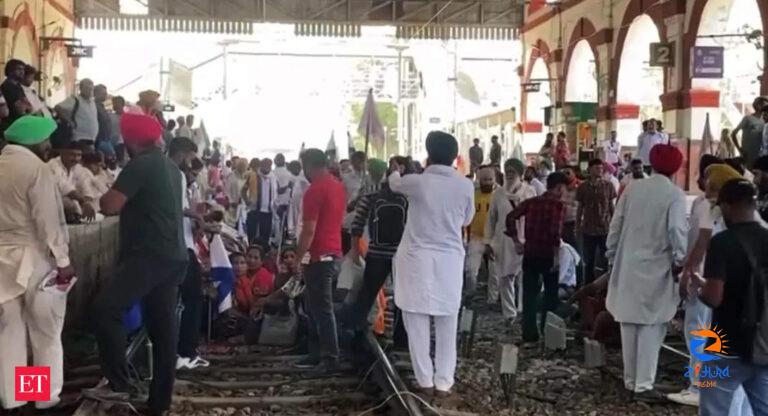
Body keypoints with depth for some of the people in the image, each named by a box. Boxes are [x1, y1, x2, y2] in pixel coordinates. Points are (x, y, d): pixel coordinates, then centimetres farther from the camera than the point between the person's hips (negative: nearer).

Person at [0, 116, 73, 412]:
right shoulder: (36, 168, -14)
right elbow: (48, 220, -17)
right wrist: (63, 260, -13)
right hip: (36, 259, -6)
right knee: (47, 334, 7)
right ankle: (47, 398, 15)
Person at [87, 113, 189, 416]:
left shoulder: (140, 165, -10)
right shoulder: (170, 166, 18)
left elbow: (110, 206, -15)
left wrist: (106, 196, 7)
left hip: (151, 255, -9)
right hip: (174, 256, 9)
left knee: (104, 308, -14)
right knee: (163, 326, 9)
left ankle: (118, 384, -14)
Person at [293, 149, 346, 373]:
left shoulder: (315, 190, -16)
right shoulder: (338, 187, 12)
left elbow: (309, 230, -20)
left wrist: (297, 259, -13)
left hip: (319, 256, -9)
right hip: (334, 253, 9)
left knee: (322, 309, -4)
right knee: (317, 307, 16)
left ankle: (331, 358, -1)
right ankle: (318, 353, 21)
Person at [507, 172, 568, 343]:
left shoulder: (531, 202, 6)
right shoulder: (559, 205, -8)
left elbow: (511, 217, -4)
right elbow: (556, 231, -21)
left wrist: (516, 241, 1)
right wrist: (556, 254, -13)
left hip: (530, 254, 4)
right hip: (548, 255, -3)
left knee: (529, 295, 9)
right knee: (551, 295, 14)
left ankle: (529, 333, 8)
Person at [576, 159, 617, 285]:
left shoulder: (608, 186, 0)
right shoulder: (582, 187, 0)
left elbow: (611, 207, 5)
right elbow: (580, 208, 6)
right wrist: (577, 226, 4)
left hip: (606, 229, 0)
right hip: (588, 230, 0)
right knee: (589, 262, 9)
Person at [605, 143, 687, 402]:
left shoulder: (633, 189, 5)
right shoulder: (675, 195, -7)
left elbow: (615, 226, 6)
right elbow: (677, 231, -15)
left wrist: (612, 257, 14)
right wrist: (680, 262, -4)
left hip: (628, 267, 4)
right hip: (656, 268, -4)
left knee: (629, 324, 11)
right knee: (651, 327, 0)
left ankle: (630, 381, 21)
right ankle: (643, 385, -3)